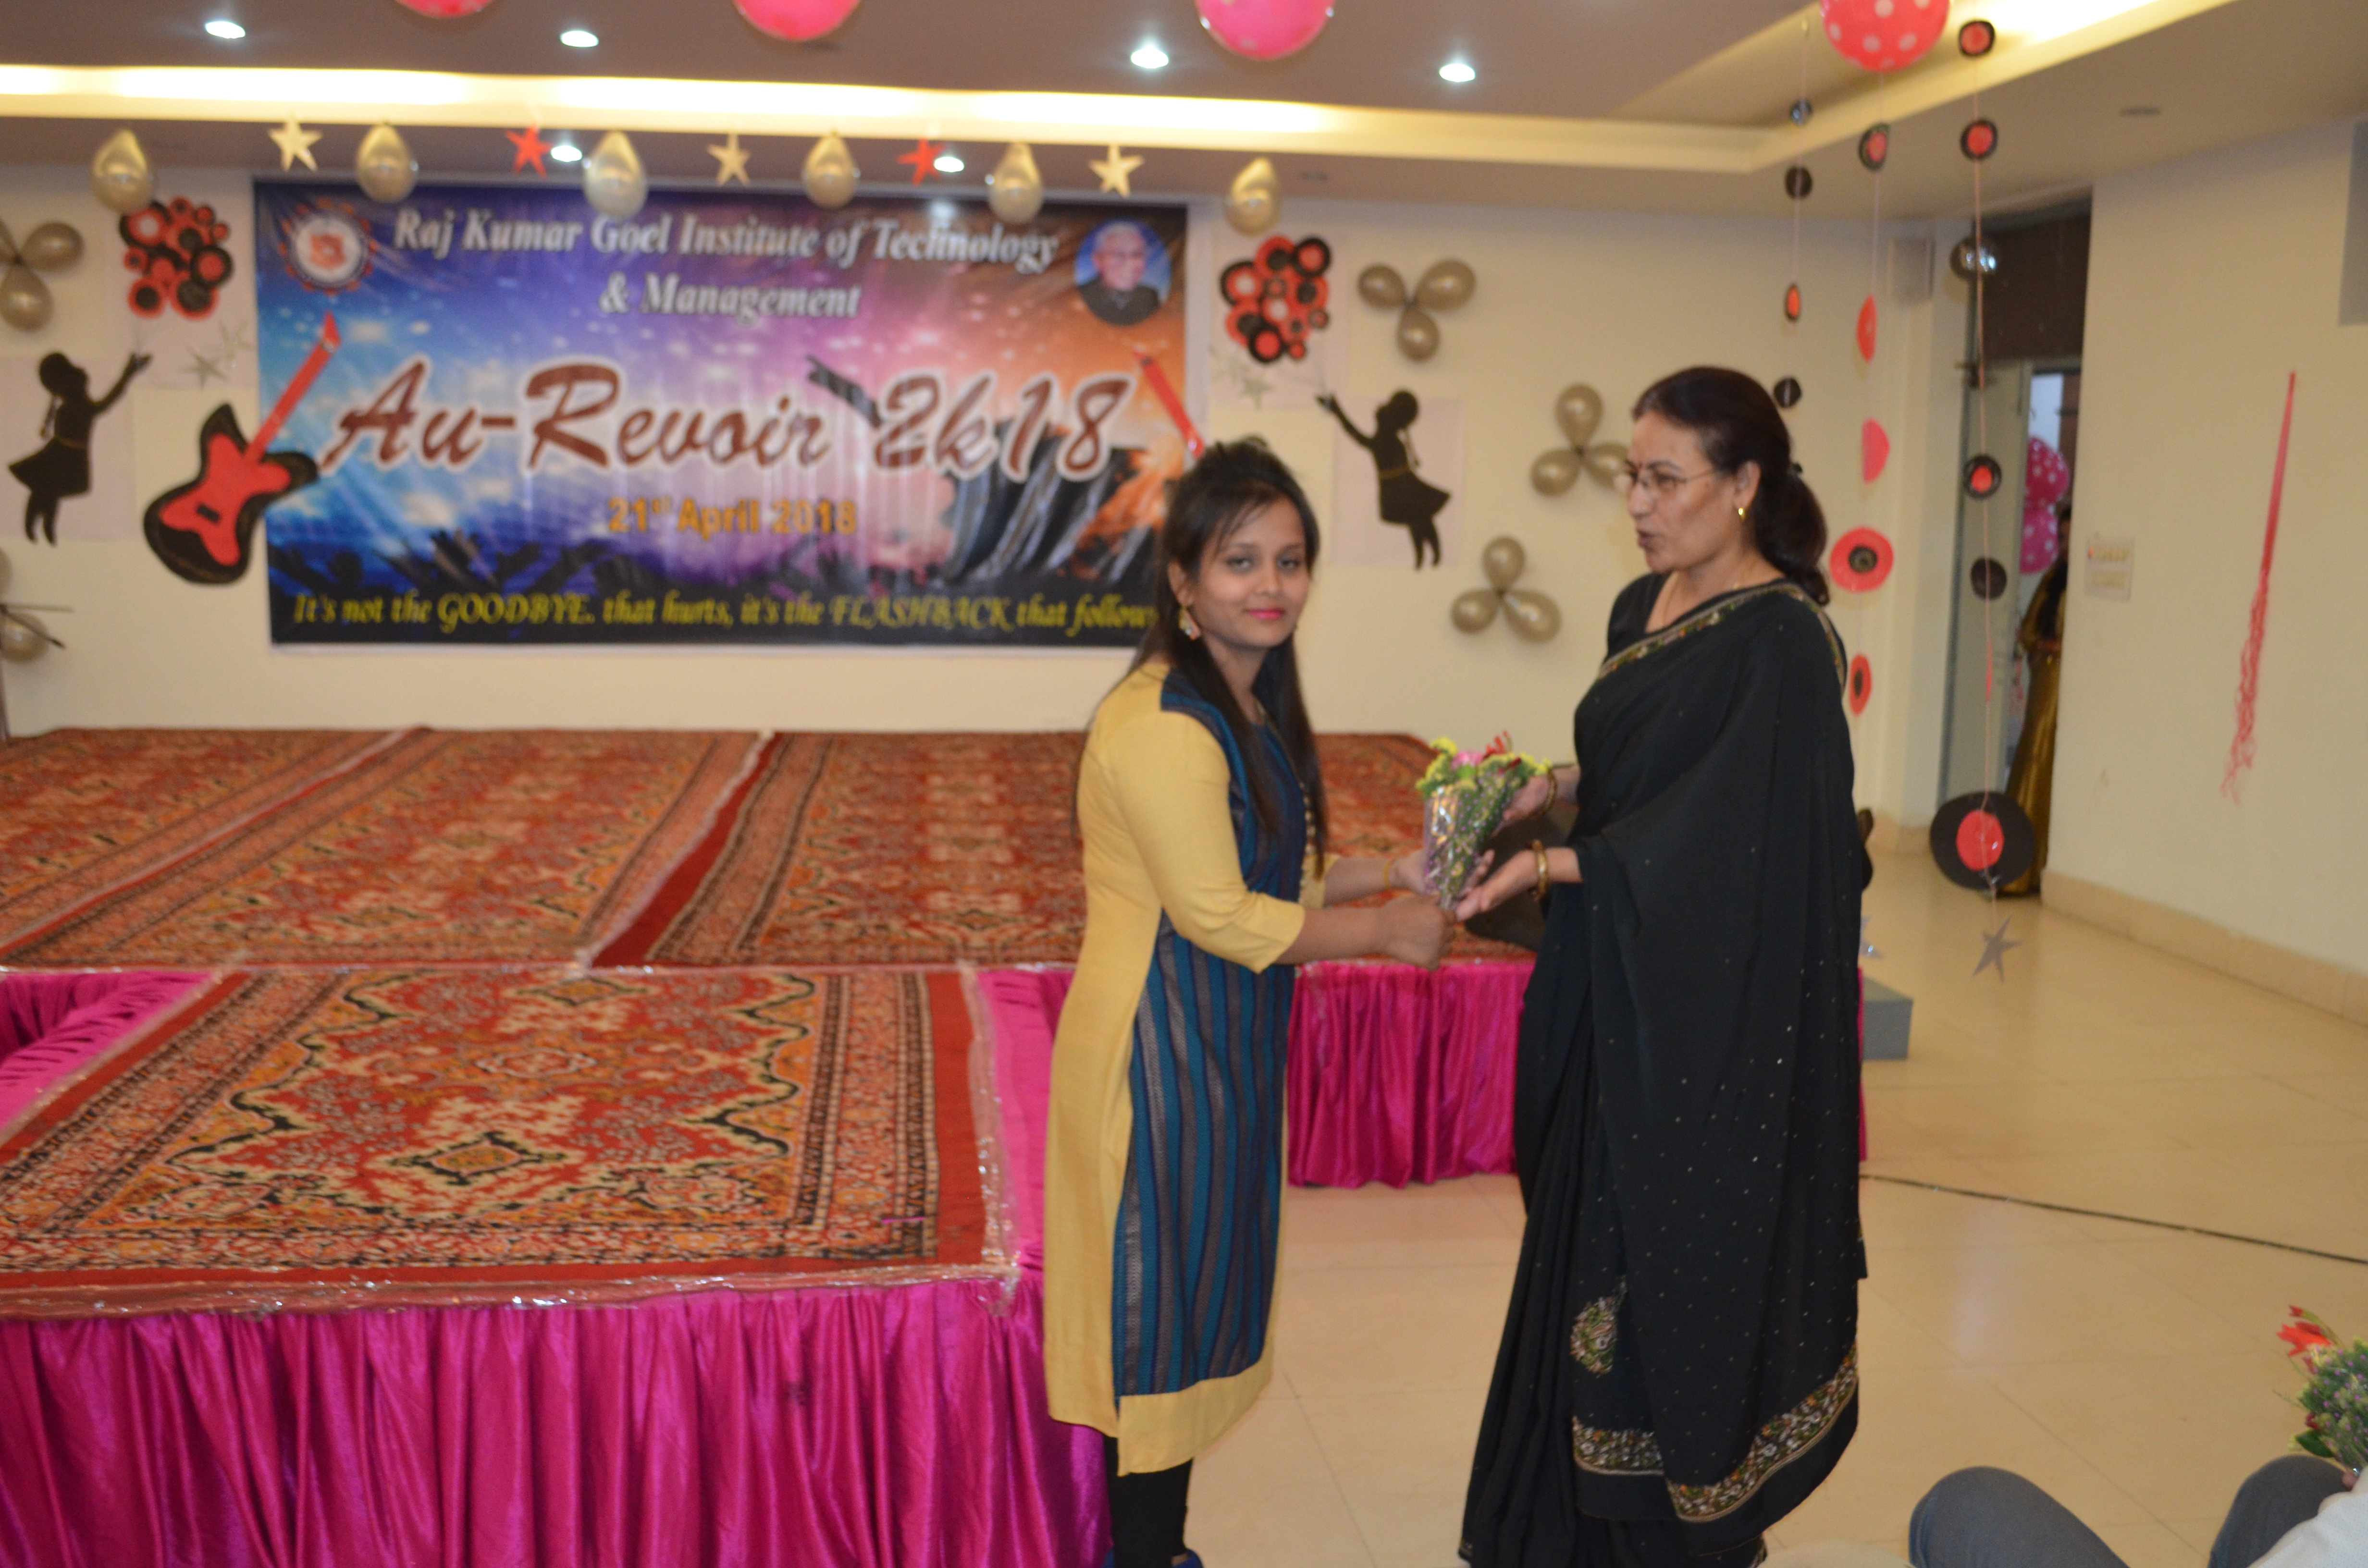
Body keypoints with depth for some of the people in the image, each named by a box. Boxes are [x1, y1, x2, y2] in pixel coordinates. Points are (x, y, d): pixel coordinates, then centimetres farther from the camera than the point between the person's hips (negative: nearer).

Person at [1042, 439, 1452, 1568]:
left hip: (1222, 1049, 10)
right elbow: (1219, 914, -21)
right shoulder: (1160, 726, -22)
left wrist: (1387, 872, 4)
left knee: (1196, 1303, 18)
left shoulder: (1249, 708, 10)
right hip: (1160, 1050, -10)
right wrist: (1383, 934, -13)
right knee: (1163, 1312, 3)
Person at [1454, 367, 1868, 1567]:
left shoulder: (1781, 639, -17)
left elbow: (1727, 829, -23)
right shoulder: (1645, 607, 8)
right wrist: (1553, 784, 1)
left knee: (1681, 1266, 4)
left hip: (1712, 1020, -8)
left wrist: (1551, 864, -26)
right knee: (1596, 1251, 17)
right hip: (1621, 996, 8)